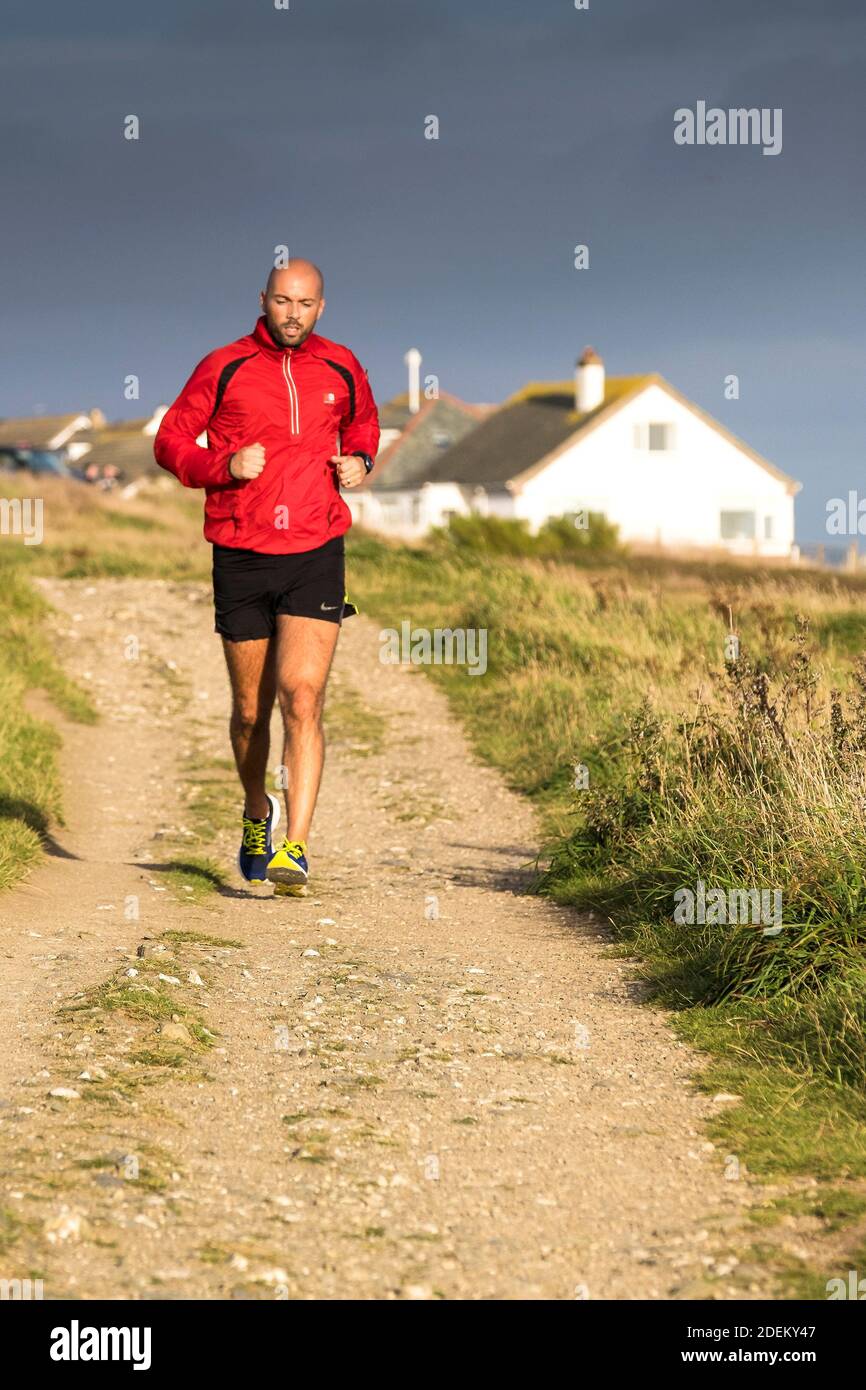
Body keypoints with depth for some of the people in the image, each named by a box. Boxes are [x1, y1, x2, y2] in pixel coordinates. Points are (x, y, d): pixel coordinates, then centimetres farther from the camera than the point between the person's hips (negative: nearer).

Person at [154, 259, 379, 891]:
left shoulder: (342, 368, 8)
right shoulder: (224, 368, 1)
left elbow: (363, 421, 28)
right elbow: (170, 441, 4)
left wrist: (359, 460, 6)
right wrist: (224, 466, -14)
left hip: (316, 555, 0)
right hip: (241, 556, 0)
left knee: (302, 697, -16)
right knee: (250, 709, 9)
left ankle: (296, 847, -18)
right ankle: (257, 813, 37)